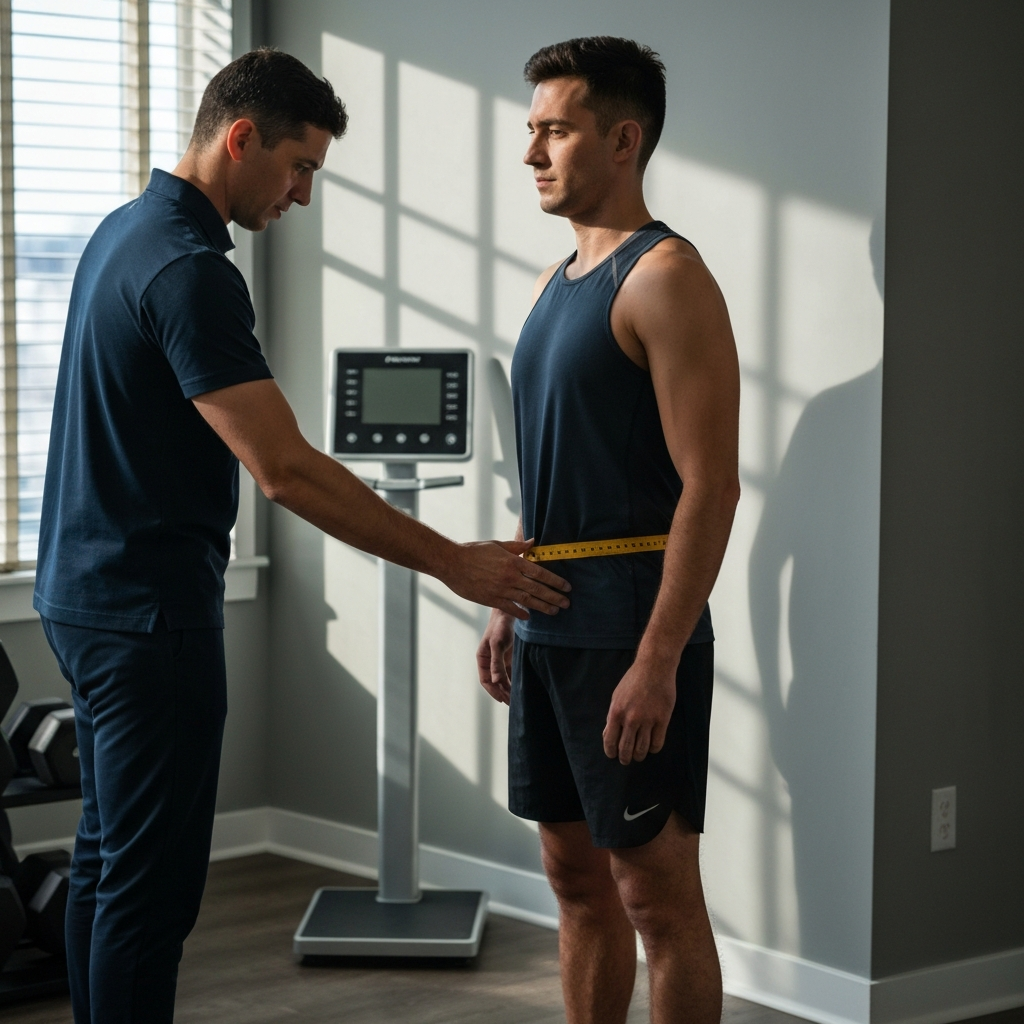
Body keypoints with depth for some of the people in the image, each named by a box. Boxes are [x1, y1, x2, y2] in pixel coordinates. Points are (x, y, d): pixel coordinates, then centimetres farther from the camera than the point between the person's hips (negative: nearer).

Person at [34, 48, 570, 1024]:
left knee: (107, 859, 16)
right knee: (150, 879, -5)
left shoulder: (126, 231, 12)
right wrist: (453, 562, -21)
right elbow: (285, 470, -25)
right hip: (149, 610, -11)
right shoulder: (187, 268, -21)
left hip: (91, 592, 11)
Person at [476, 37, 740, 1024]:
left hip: (629, 634, -9)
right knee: (576, 876, 16)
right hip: (549, 629, 9)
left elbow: (709, 486, -19)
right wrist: (508, 607, 19)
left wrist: (657, 661, -23)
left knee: (656, 893, -2)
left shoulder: (664, 276, -13)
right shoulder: (555, 284, 15)